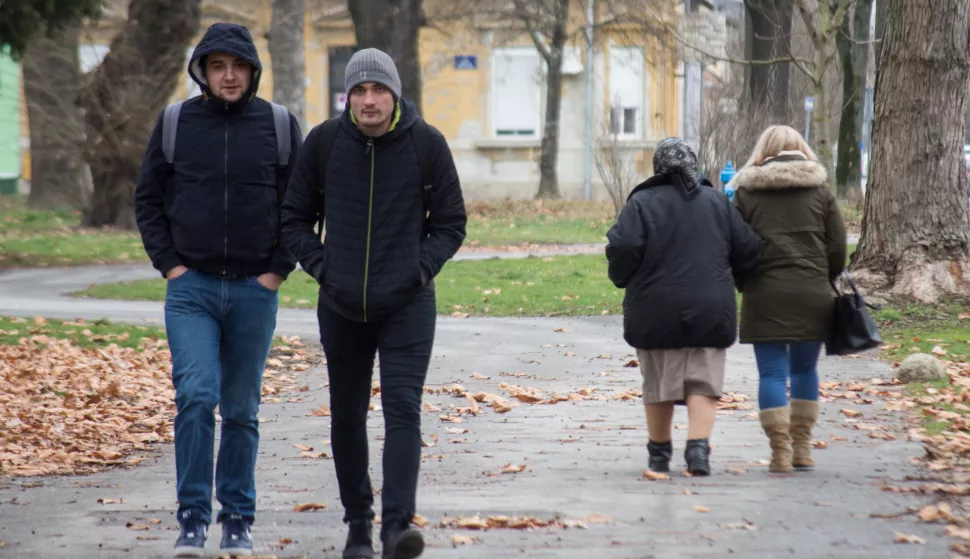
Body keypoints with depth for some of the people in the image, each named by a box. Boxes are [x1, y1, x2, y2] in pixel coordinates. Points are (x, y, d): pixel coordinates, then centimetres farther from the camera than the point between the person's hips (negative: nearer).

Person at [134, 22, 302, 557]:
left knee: (241, 410, 7)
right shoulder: (175, 123, 2)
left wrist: (278, 270, -2)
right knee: (195, 395, -14)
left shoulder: (279, 125, 2)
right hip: (191, 288, -1)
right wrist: (169, 264, -1)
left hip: (255, 291, 1)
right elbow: (147, 198, 9)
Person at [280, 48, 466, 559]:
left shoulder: (427, 144, -3)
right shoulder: (324, 142, -1)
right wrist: (320, 265, -5)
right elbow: (294, 216, 8)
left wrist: (423, 268, -9)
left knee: (403, 411, -13)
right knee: (347, 417, 10)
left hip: (408, 306, -2)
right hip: (340, 307, 2)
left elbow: (451, 222, 5)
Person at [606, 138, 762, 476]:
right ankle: (699, 448, -15)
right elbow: (748, 249, 6)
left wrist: (622, 279, 5)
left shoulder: (642, 202, -4)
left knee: (658, 384, 11)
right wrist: (731, 280, 23)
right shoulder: (718, 202, 6)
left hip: (656, 311, -1)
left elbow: (623, 247, -15)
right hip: (710, 310, 1)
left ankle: (659, 454, 22)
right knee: (704, 382, 3)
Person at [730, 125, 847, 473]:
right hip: (812, 294, 2)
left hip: (765, 294, -1)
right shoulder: (819, 190, 6)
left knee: (772, 372, 0)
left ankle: (780, 450, -6)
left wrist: (743, 282, 15)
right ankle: (802, 447, 15)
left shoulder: (747, 192, 3)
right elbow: (837, 246, 5)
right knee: (805, 369, 14)